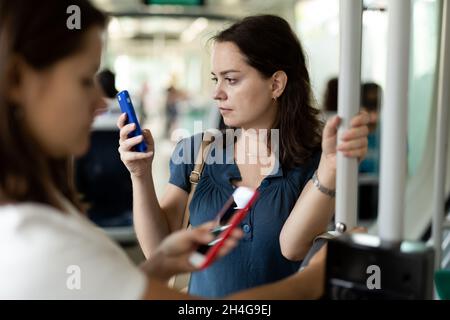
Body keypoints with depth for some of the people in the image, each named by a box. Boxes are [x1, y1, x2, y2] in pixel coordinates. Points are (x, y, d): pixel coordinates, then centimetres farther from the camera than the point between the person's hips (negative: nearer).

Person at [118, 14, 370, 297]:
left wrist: (331, 166, -34)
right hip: (204, 292, 3)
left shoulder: (313, 162, -7)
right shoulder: (194, 152, -1)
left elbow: (292, 247, -21)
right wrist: (142, 176, -16)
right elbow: (159, 250, -3)